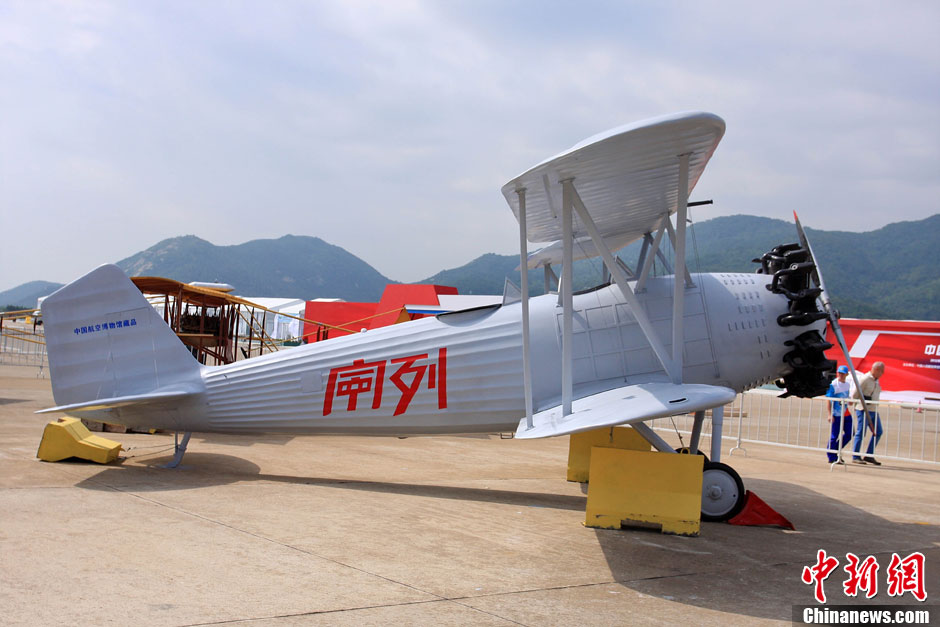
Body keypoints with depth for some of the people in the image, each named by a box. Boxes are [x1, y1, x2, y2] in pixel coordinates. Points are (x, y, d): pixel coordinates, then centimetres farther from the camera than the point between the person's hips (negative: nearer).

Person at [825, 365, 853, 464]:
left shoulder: (847, 384, 12)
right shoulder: (833, 385, -10)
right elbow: (829, 400, -12)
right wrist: (830, 414, -17)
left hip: (846, 414, 7)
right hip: (836, 414, -7)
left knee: (849, 434, 7)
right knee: (834, 436, -3)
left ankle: (836, 451, 23)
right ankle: (832, 457, 6)